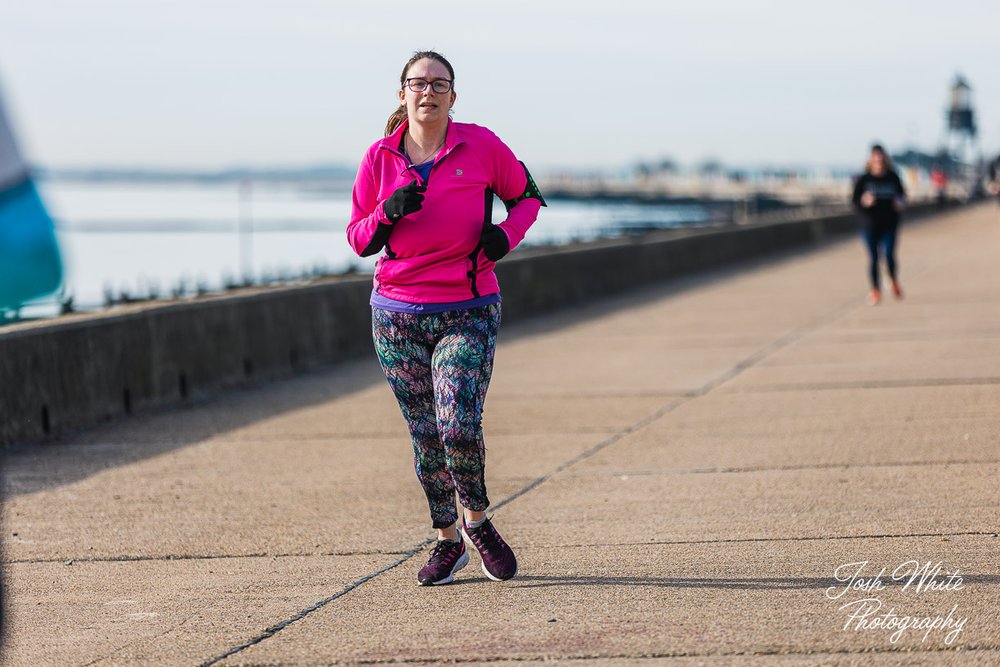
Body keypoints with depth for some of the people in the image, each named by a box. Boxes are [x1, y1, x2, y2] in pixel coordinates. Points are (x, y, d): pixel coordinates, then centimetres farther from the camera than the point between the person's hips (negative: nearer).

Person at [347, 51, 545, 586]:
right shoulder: (380, 157, 2)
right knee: (425, 439, 5)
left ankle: (478, 522, 8)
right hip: (397, 316, 2)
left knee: (459, 427, -18)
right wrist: (388, 212, -15)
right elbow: (358, 239, 6)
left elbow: (527, 196, 11)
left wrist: (507, 233, -10)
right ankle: (449, 542, 22)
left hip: (468, 314, -2)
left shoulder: (481, 146, -3)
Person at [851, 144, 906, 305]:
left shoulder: (893, 177, 2)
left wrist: (900, 202, -7)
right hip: (870, 225, 0)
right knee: (873, 258, 3)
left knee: (889, 254, -12)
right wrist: (864, 202, -22)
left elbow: (902, 194, 15)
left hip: (890, 224, 0)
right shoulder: (863, 180, -3)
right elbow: (855, 201, -1)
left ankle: (893, 280, 19)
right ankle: (875, 290, 18)